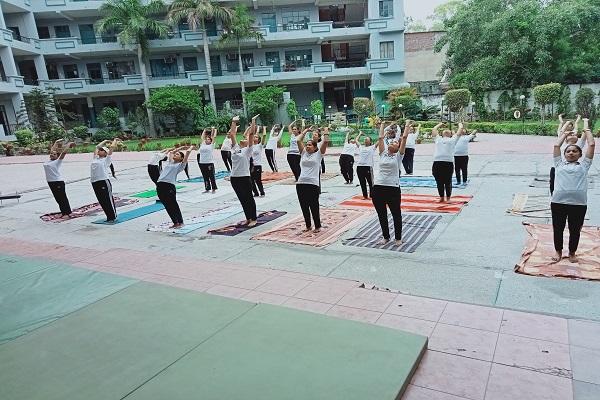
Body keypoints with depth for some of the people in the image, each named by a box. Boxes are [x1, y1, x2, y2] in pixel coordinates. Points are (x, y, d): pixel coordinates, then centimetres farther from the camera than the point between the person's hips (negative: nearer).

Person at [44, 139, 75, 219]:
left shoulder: (58, 161, -4)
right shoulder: (48, 161, 12)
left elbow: (64, 152, -9)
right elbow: (51, 150, 23)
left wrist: (68, 144, 2)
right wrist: (56, 142, 29)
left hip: (58, 182, -7)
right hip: (50, 182, 7)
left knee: (63, 198, -2)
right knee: (58, 199, 12)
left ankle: (67, 213, 2)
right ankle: (63, 212, 20)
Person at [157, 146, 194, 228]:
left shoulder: (180, 165, 8)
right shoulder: (169, 162, 24)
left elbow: (187, 152, 4)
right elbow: (171, 152, 36)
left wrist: (191, 148, 23)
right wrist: (182, 147, 41)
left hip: (169, 186, -6)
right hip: (160, 185, 6)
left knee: (173, 205, -1)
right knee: (168, 206, 7)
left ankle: (180, 222, 12)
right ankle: (175, 222, 18)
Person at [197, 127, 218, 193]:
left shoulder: (211, 145, 2)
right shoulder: (203, 144, 13)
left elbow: (213, 137, 2)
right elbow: (203, 137, 20)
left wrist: (213, 130, 8)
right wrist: (204, 130, 28)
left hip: (209, 163, -5)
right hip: (202, 163, 5)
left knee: (211, 176, 2)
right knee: (205, 177, 11)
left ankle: (214, 188, 11)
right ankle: (207, 188, 19)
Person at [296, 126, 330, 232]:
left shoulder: (318, 154, 4)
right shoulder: (303, 153, 14)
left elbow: (325, 142, -4)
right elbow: (299, 140, 11)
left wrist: (326, 131, 6)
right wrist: (306, 130, 16)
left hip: (313, 184, -4)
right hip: (301, 183, 4)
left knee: (314, 207, 1)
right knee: (304, 207, 10)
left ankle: (317, 226, 17)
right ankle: (308, 225, 24)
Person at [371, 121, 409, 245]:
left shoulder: (398, 155, 3)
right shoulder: (383, 153, 11)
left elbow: (404, 138, 0)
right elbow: (381, 137, 13)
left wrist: (407, 125, 7)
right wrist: (382, 125, 22)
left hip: (393, 188, -3)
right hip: (378, 188, 3)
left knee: (396, 214, 8)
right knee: (381, 215, 12)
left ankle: (398, 238, 22)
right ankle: (386, 237, 28)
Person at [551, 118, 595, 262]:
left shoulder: (583, 165, 15)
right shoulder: (560, 164, 16)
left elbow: (591, 145, 12)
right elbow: (556, 146, 15)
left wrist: (586, 127, 20)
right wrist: (565, 133, 27)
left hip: (578, 203, 0)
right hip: (558, 202, 0)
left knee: (575, 230, 12)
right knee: (558, 228, 11)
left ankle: (572, 253, 31)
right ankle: (558, 251, 31)